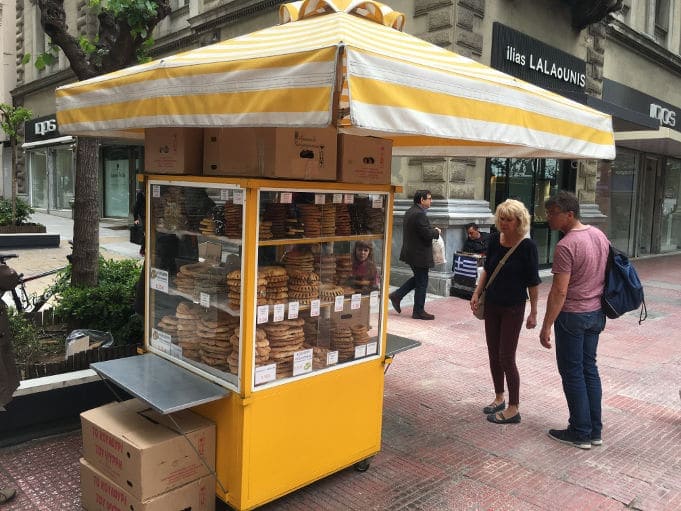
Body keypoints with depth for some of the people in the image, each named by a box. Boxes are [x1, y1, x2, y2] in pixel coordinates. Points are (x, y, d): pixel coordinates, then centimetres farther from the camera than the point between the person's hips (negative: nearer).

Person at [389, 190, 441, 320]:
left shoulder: (410, 212, 10)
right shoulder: (419, 214, -22)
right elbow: (427, 234, -24)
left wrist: (433, 230, 10)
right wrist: (437, 231, -5)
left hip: (411, 252, 10)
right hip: (419, 254, -10)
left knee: (418, 278, 23)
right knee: (422, 282, 2)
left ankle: (396, 295, 22)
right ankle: (419, 311, 12)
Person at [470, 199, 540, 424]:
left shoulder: (527, 246, -15)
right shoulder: (495, 239, -1)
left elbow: (533, 282, -11)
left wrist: (533, 313, -9)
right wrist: (477, 293, 6)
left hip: (513, 307, -6)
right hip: (492, 304, 6)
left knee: (506, 357, -3)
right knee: (493, 354, 13)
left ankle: (513, 409, 10)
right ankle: (499, 398, 30)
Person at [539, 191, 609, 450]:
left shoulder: (566, 246, -21)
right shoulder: (600, 235, 4)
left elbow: (559, 292, -22)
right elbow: (605, 273, 14)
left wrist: (546, 326, -17)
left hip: (573, 315, -8)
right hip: (597, 313, 8)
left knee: (572, 373, 4)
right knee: (590, 369, 16)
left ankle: (580, 433, 13)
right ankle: (595, 430, 24)